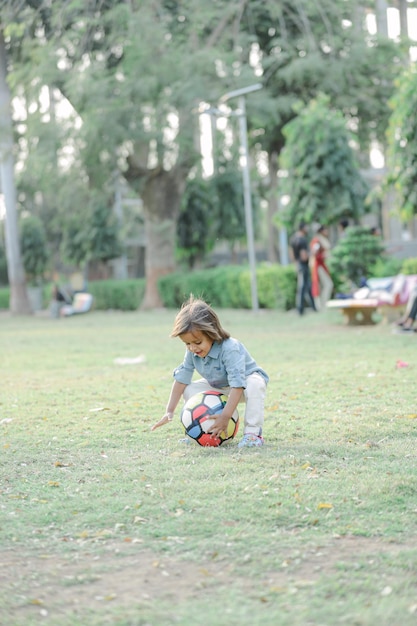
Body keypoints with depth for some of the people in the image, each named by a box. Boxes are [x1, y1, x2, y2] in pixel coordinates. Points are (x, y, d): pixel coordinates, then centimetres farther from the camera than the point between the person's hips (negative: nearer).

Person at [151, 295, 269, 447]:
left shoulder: (230, 349, -38)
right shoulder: (192, 352, -17)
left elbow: (237, 385, -42)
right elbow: (181, 378, -10)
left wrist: (225, 416, -47)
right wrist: (169, 412, -15)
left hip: (246, 380, -7)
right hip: (219, 388, 7)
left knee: (255, 384, -39)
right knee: (189, 390, -8)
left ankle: (253, 433, -32)